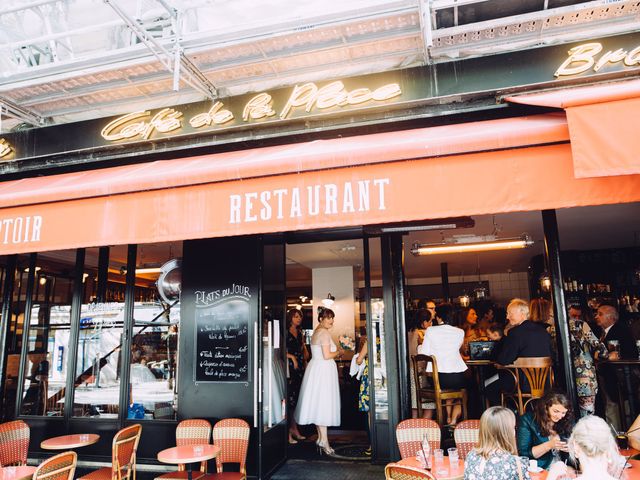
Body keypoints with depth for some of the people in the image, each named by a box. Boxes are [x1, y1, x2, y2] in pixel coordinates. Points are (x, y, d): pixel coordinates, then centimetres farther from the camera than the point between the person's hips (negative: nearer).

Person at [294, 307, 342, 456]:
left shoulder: (316, 332, 16)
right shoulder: (324, 333, -14)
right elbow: (326, 356, -20)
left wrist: (335, 351, 17)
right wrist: (338, 352, -4)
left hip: (316, 369, 10)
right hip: (323, 370, -10)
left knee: (318, 403, 12)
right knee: (323, 403, -6)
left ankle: (320, 437, 20)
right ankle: (324, 440, -3)